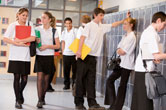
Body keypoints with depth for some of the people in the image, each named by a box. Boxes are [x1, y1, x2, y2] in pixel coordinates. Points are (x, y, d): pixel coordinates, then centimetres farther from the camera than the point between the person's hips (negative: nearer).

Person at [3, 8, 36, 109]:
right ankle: (18, 100, 9)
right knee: (17, 77, -2)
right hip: (15, 56, -1)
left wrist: (19, 40, -11)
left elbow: (33, 38, -6)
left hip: (26, 56, 2)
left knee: (24, 78, 3)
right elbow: (5, 39, -5)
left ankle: (20, 92, 33)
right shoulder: (13, 25, 3)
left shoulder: (30, 25, 7)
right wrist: (18, 44, -13)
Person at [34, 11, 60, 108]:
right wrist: (36, 42, -11)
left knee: (46, 79, 7)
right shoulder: (37, 29, 5)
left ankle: (43, 98, 23)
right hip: (39, 56, 0)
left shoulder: (54, 31, 4)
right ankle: (39, 100, -10)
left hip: (49, 57, 1)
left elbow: (58, 46, 2)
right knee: (40, 77, -10)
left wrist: (47, 46, -11)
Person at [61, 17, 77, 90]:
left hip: (74, 53, -4)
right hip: (66, 54, 4)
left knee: (75, 70, 1)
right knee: (66, 70, 6)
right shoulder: (64, 32, 13)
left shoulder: (75, 31, 0)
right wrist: (63, 52, 10)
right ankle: (67, 84, 15)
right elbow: (63, 42, 17)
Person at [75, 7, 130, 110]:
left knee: (91, 80, 4)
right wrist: (79, 51, -23)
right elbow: (82, 37, -14)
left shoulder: (102, 27, 14)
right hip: (84, 55, -6)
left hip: (93, 57, 6)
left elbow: (113, 25, 25)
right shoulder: (89, 25, -6)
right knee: (81, 79, -1)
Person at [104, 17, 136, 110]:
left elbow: (122, 52, -17)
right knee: (110, 80, 5)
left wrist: (120, 50, 2)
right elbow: (119, 50, 13)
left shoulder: (132, 37, -14)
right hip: (121, 63, 9)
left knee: (122, 85, 0)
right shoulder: (125, 36, 14)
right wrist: (120, 51, -8)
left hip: (127, 65, -9)